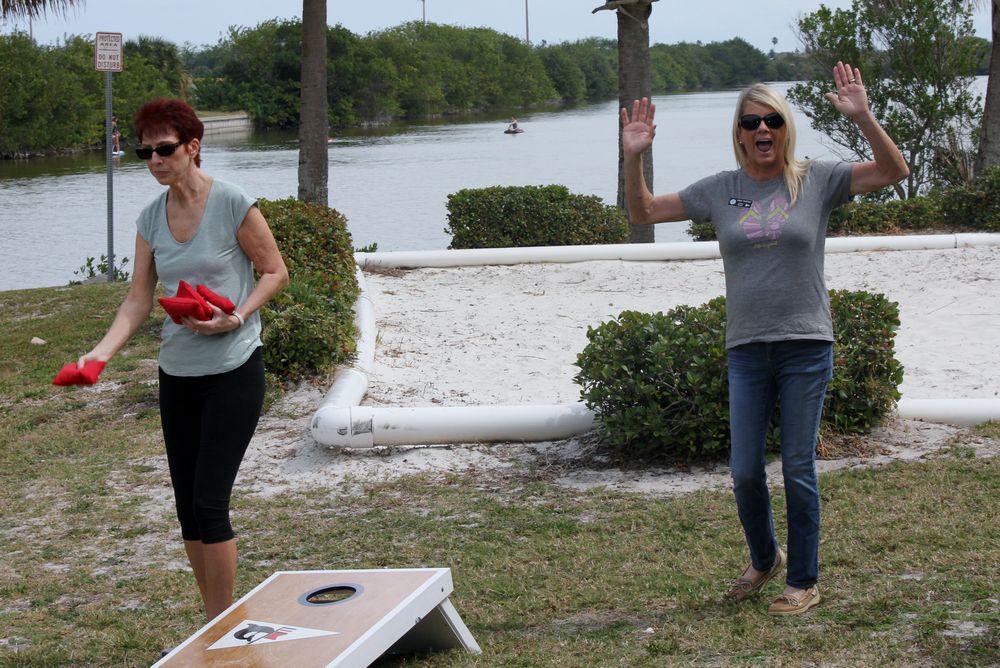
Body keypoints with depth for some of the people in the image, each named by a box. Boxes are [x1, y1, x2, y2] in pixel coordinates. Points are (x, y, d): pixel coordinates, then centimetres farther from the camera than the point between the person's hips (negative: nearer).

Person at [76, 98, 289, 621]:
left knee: (209, 503, -9)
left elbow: (275, 272, -4)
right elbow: (138, 299, 3)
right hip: (176, 375, 6)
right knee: (187, 506, 9)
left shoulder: (232, 204, -11)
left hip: (232, 371, -6)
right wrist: (100, 352, -11)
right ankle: (212, 623, 22)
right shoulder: (151, 218, 5)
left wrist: (235, 317, -20)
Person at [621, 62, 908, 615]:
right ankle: (763, 560, 32)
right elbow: (643, 212, 14)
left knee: (798, 469, 3)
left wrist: (863, 118, -19)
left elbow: (894, 172, -6)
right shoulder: (719, 191, 8)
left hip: (806, 346, -2)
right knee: (745, 471, 5)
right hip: (746, 349, 2)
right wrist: (633, 157, -2)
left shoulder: (816, 180, 1)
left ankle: (804, 581, 17)